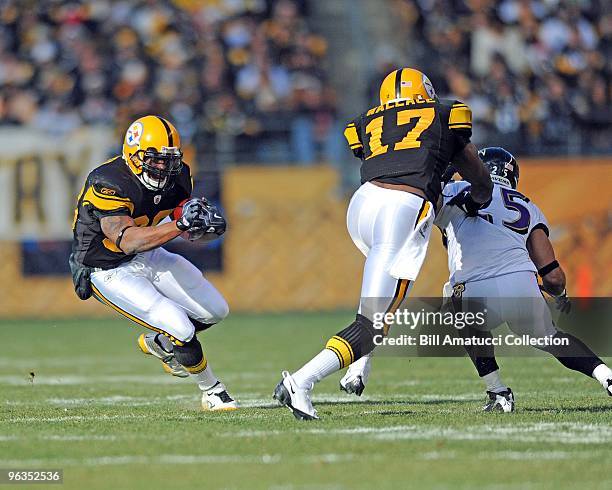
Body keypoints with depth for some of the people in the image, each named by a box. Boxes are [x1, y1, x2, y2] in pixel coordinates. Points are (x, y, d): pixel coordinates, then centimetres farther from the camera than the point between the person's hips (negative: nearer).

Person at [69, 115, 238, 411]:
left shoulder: (175, 176, -7)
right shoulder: (108, 184, -30)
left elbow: (190, 231, 1)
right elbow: (127, 241, -41)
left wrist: (204, 225, -24)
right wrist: (180, 226, -50)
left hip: (149, 257, 8)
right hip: (110, 272, -8)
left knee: (215, 311, 6)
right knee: (181, 329, -17)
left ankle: (158, 343, 32)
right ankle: (212, 393, 7)